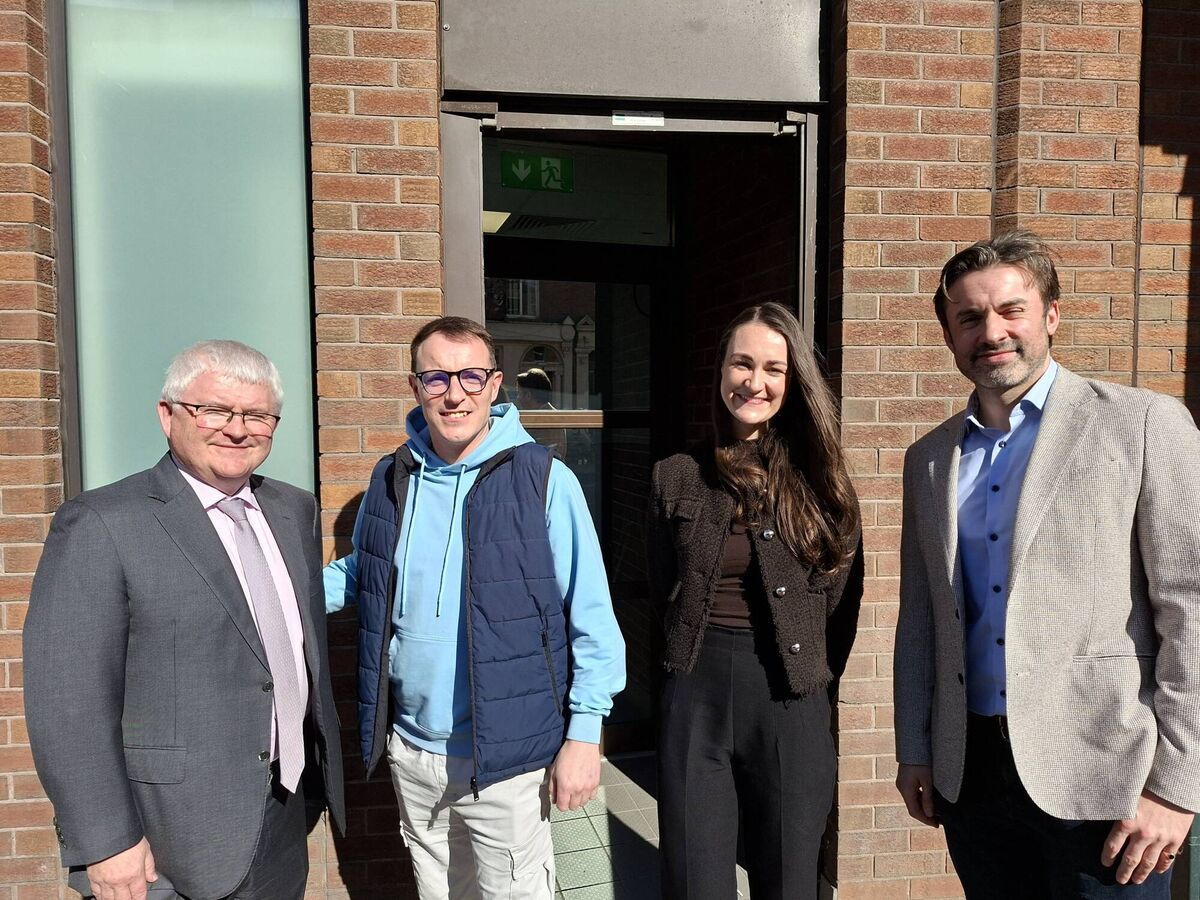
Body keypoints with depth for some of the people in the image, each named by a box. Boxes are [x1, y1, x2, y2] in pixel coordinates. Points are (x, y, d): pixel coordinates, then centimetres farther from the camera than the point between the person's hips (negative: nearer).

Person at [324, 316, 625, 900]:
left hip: (505, 757, -5)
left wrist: (584, 734, -12)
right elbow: (359, 574, 16)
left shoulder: (544, 480, -14)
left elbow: (592, 618, -11)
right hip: (409, 750, 5)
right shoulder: (390, 478, 0)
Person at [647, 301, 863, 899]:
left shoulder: (819, 479, 0)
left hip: (790, 704, 0)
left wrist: (814, 677, 7)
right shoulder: (677, 477, 0)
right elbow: (664, 591, 9)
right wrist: (705, 655, 8)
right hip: (695, 698, 0)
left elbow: (842, 598, 6)